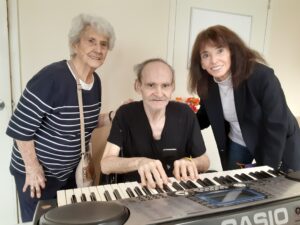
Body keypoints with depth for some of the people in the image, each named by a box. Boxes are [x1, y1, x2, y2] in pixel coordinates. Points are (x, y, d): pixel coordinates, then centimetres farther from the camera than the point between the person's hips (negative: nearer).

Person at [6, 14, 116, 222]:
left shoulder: (95, 80, -3)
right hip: (37, 172, -7)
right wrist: (33, 169, -17)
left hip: (68, 171, 7)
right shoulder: (52, 77, -28)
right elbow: (20, 127, -23)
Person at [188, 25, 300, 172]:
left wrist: (266, 169, -25)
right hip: (238, 143, 4)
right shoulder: (206, 85, -14)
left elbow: (276, 126, -27)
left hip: (279, 144, -3)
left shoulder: (261, 75, -29)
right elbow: (205, 117, 2)